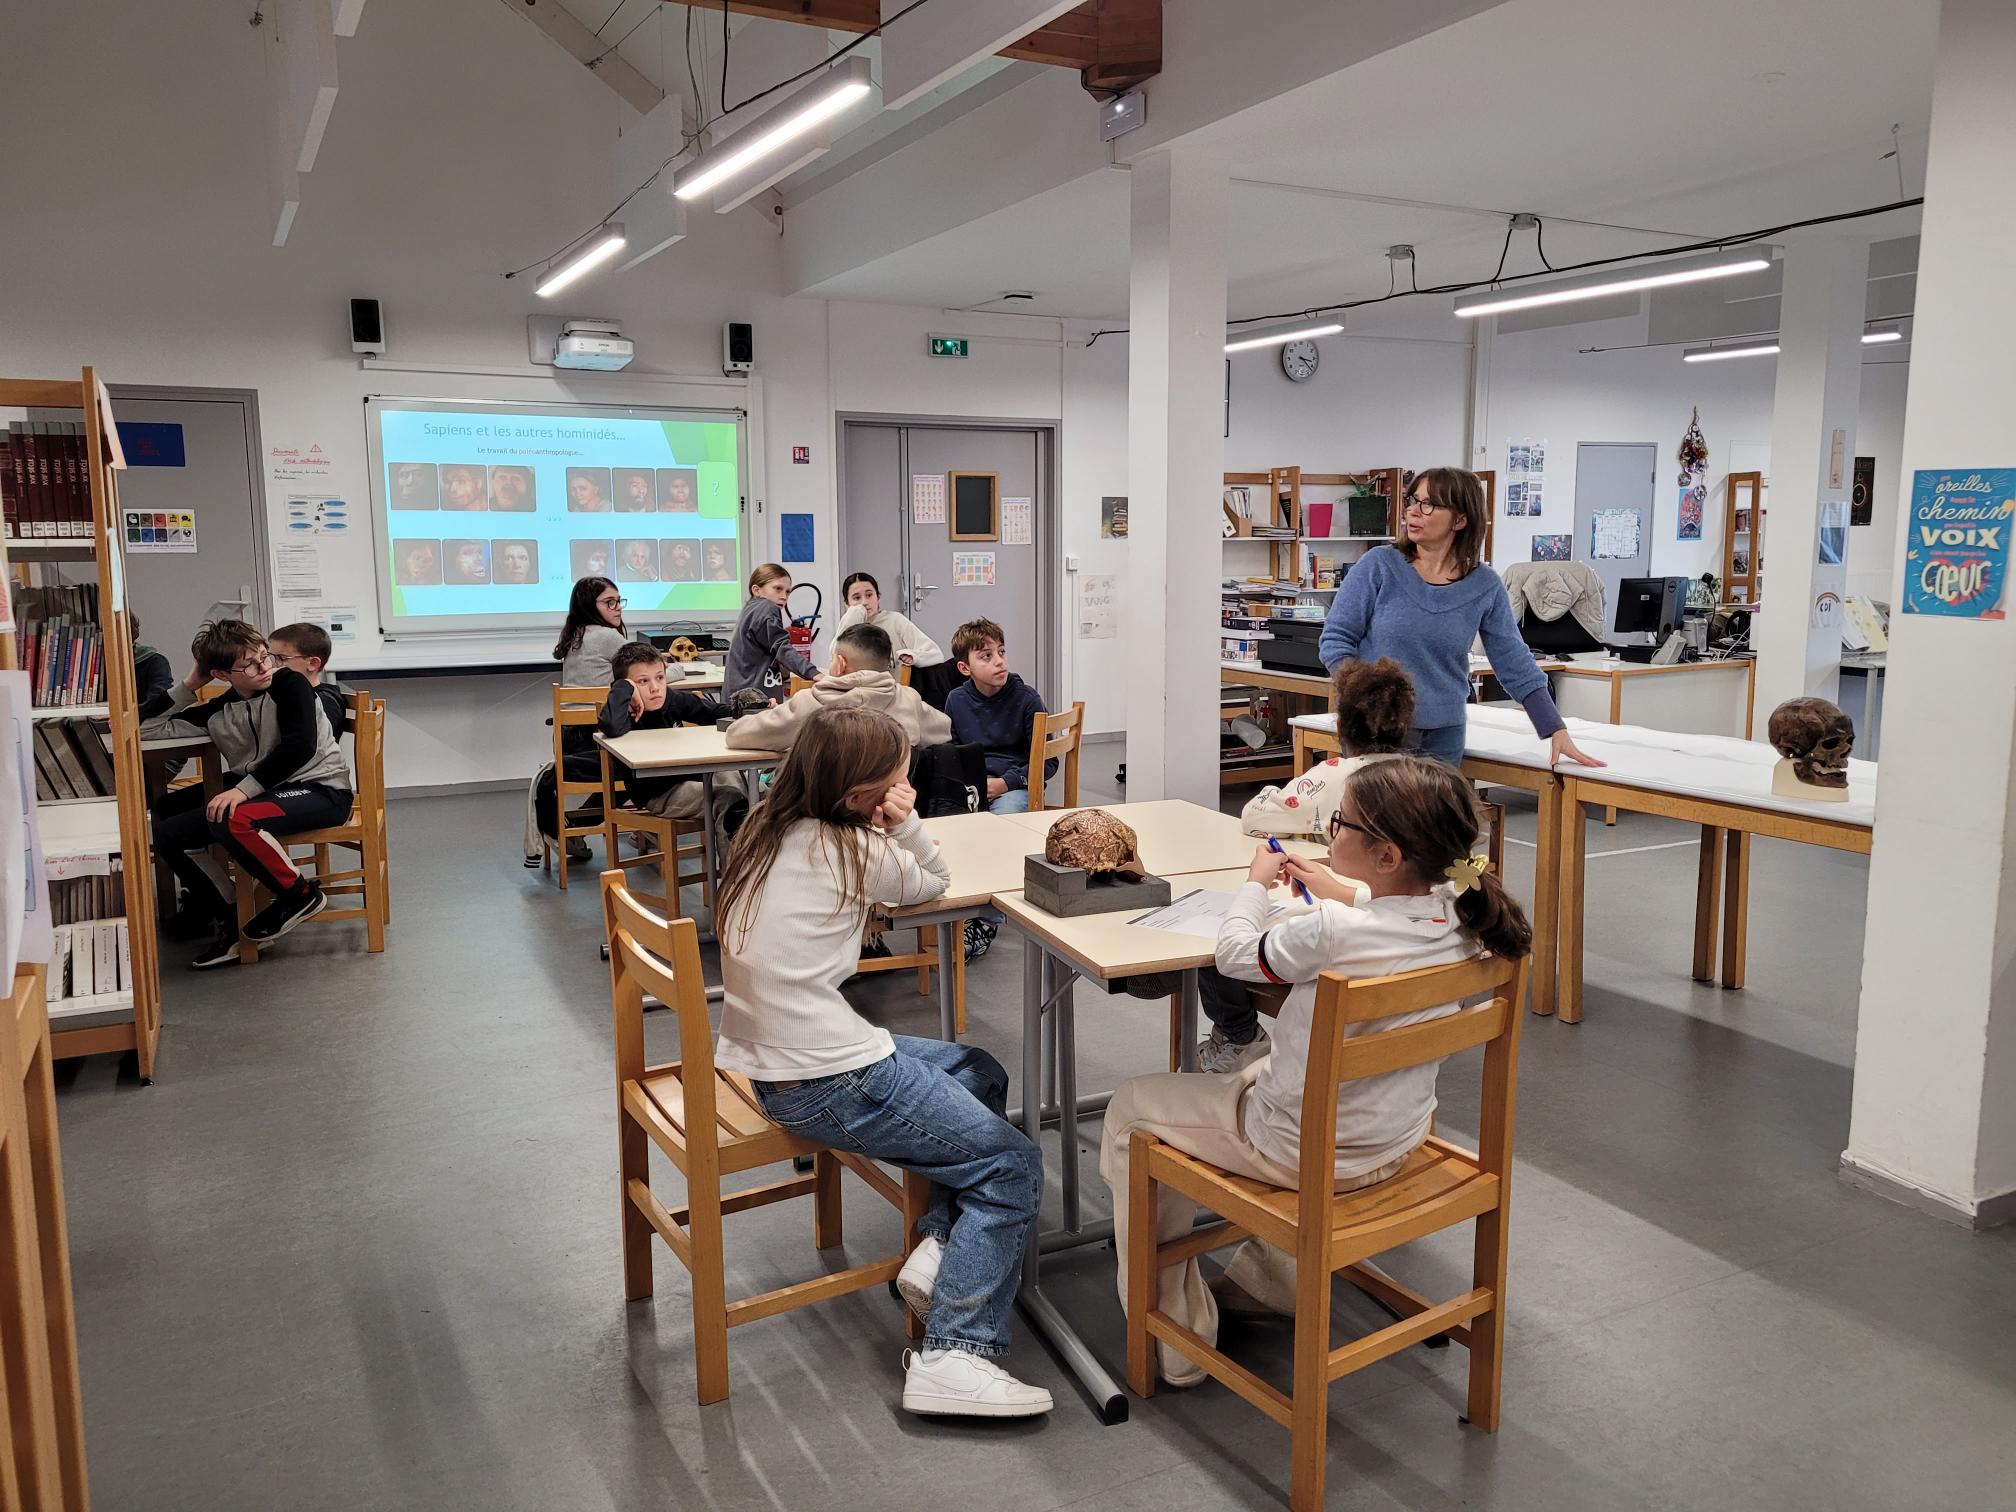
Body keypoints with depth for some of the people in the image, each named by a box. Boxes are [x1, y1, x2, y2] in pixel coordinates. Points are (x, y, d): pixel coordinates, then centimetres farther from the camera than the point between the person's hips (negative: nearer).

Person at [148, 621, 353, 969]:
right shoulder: (220, 711, 7)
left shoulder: (289, 683, -8)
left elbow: (300, 745, -22)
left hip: (319, 789, -7)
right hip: (259, 792, 8)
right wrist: (191, 683, 5)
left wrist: (244, 788, -28)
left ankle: (299, 894, -11)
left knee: (234, 820, -34)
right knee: (167, 831, 1)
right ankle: (231, 922, 5)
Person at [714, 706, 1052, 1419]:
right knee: (1014, 1167, 0)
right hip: (826, 1082, -9)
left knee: (980, 1072, 22)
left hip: (761, 1058, 9)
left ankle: (940, 1243, 11)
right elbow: (934, 881, 1)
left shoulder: (769, 829, 8)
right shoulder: (846, 850, -15)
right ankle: (953, 1355, -6)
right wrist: (906, 824, -11)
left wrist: (896, 824, -1)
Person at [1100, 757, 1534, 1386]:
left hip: (1311, 1154, -8)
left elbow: (1235, 953, -12)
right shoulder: (1459, 920, -12)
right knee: (1258, 1070, 36)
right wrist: (1344, 894, 11)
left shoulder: (1330, 931, -33)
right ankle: (1265, 1282, 44)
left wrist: (1256, 883, 4)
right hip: (1399, 1140, 8)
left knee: (1131, 1108, 11)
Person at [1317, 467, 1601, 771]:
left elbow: (1516, 667, 5)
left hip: (1444, 737, 2)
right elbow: (1335, 639, -4)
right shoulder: (1379, 566, -4)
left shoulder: (1484, 586, 1)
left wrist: (1557, 731, 0)